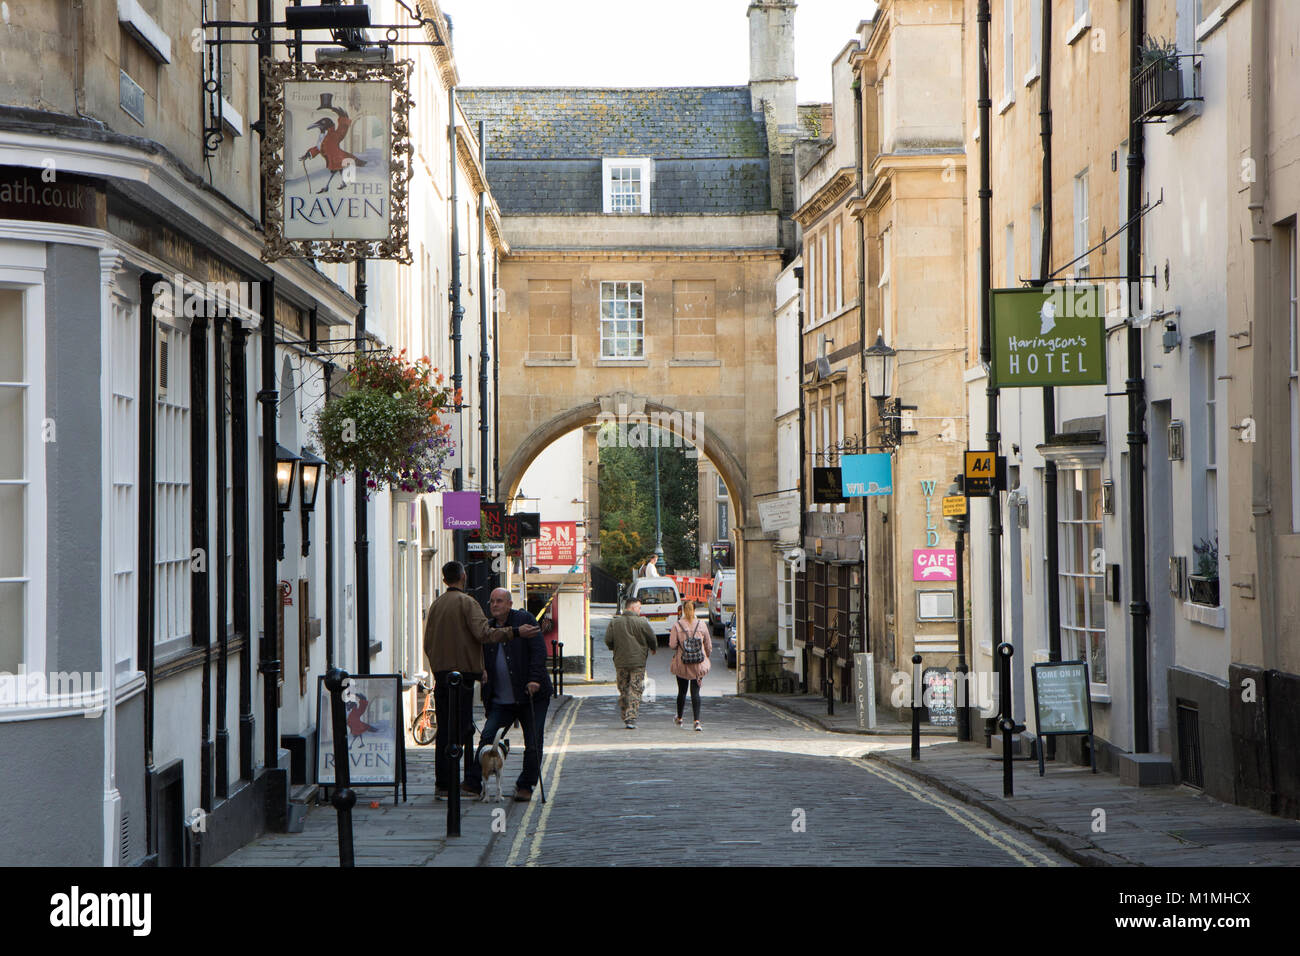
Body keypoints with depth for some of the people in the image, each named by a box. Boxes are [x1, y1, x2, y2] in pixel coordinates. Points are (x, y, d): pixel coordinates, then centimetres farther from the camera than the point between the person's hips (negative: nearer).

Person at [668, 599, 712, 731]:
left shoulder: (677, 626, -8)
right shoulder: (701, 625, -3)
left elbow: (672, 644, -10)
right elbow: (708, 645, 5)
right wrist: (707, 656, 22)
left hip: (682, 664, 0)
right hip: (698, 664, 0)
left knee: (682, 691, 15)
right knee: (695, 692, 0)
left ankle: (679, 718, 29)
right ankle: (696, 721, -11)